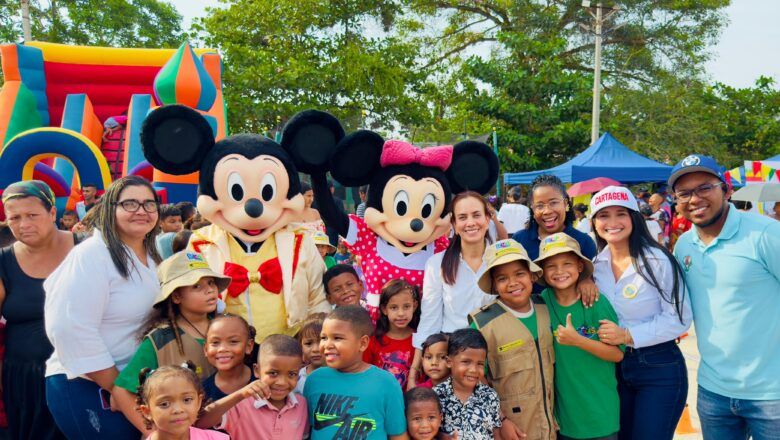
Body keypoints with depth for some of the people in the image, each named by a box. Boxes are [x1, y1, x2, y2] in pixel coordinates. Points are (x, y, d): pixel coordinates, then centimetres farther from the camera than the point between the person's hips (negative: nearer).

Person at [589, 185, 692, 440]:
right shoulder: (598, 264, 2)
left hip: (660, 369, -5)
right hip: (615, 366, 5)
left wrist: (628, 335, -22)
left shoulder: (657, 260, -14)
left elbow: (679, 318, -15)